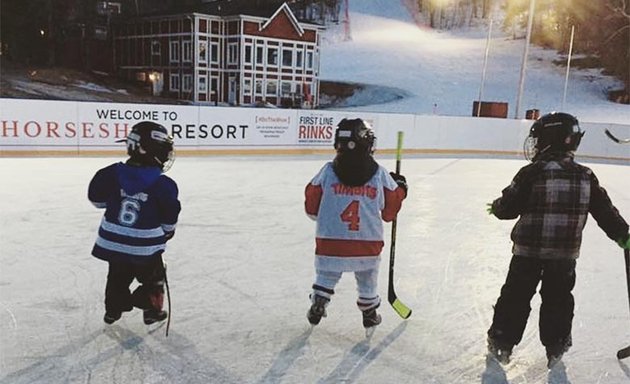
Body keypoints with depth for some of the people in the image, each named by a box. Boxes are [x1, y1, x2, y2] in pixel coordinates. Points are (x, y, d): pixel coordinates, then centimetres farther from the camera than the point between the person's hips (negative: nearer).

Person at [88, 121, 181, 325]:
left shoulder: (114, 173, -8)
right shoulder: (163, 185, -18)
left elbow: (97, 198, 4)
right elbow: (169, 217, -8)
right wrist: (169, 230, 13)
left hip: (113, 243, 5)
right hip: (145, 248, -5)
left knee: (118, 276, 27)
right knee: (153, 277, 20)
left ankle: (113, 309, 38)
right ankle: (151, 309, 25)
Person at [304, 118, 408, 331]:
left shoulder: (327, 172, -6)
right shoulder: (380, 175, -4)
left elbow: (312, 206, 2)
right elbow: (389, 211, 3)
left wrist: (321, 216, 24)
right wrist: (400, 188, 20)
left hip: (330, 241, -1)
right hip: (368, 243, 1)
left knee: (326, 276, 21)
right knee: (367, 279, 22)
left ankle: (317, 305, 20)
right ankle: (369, 312, 33)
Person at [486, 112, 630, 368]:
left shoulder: (531, 173, -13)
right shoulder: (585, 177, 0)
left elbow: (509, 207, -10)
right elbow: (605, 211, 5)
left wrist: (496, 207, 12)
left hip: (528, 250, -3)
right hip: (565, 254, 3)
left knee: (516, 296, 10)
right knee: (558, 299, 17)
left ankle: (502, 343, 19)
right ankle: (556, 348, 28)